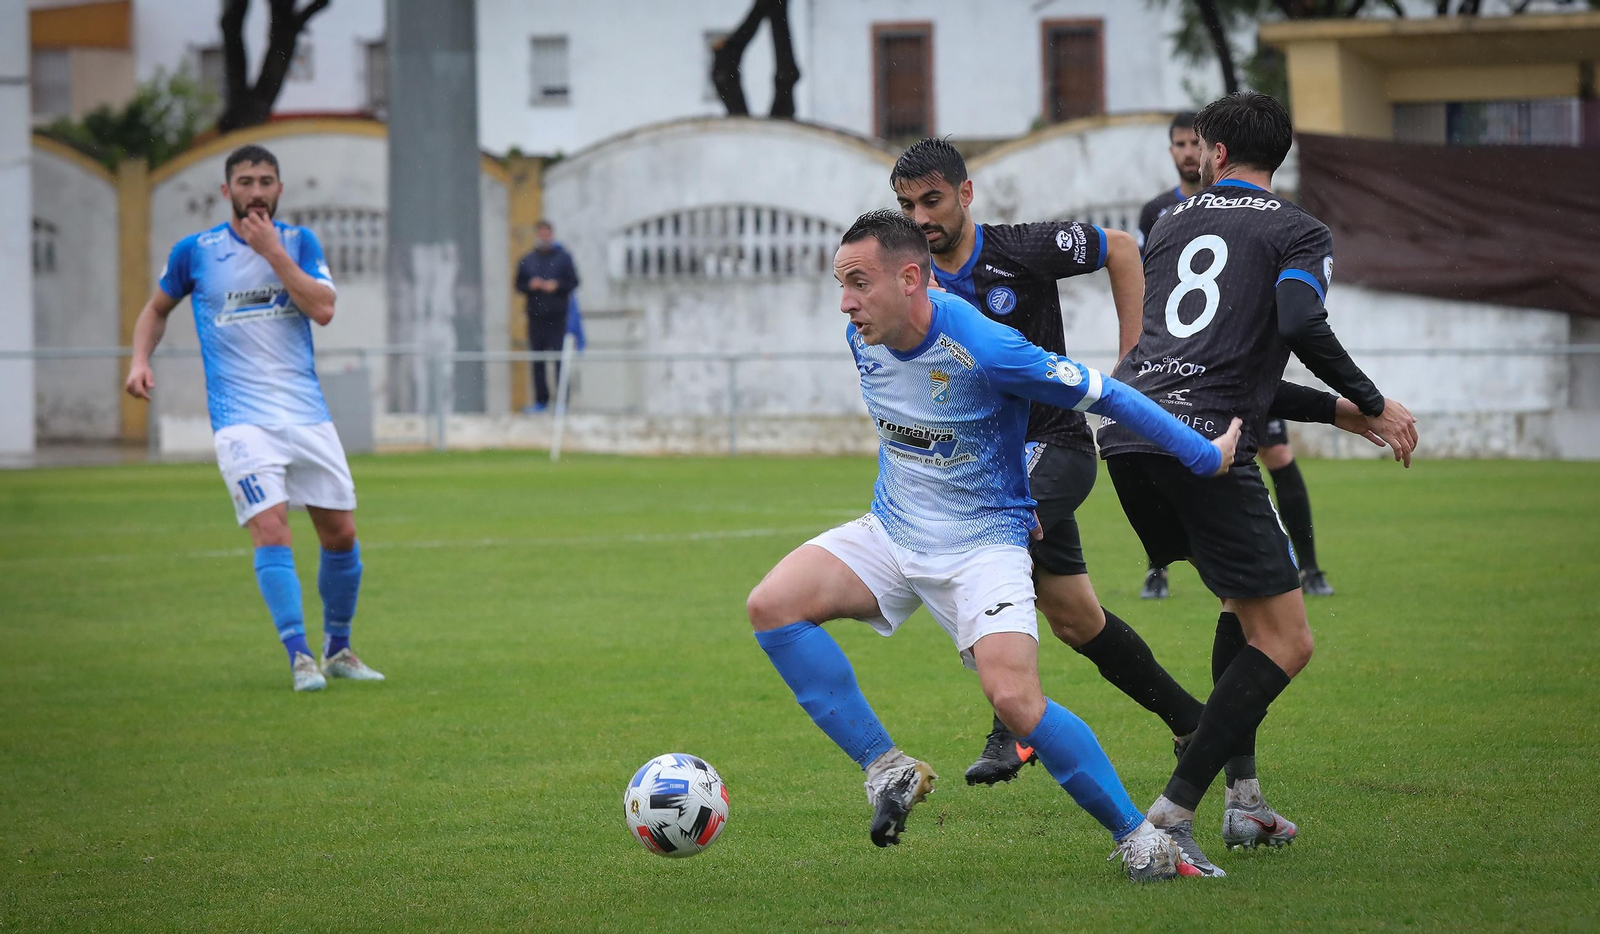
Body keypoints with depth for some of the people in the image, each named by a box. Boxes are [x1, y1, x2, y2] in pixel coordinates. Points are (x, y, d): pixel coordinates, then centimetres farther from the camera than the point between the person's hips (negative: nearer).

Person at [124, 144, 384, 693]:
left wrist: (272, 251, -12)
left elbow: (323, 309, -9)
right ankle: (300, 657, -18)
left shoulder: (298, 243, 6)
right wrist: (140, 360, 1)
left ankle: (337, 650, 25)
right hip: (241, 416, -3)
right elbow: (157, 308, 18)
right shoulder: (195, 251, 3)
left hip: (307, 414, 3)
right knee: (270, 529, -19)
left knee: (341, 534, 5)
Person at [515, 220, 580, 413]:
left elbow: (573, 282, 2)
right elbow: (519, 286, 13)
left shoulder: (563, 258, 4)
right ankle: (541, 399, 8)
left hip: (558, 315, -3)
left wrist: (557, 285, -13)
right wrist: (530, 285, -7)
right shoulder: (526, 261, 12)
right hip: (535, 315, 3)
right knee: (537, 360, 2)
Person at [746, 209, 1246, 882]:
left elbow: (1103, 396, -15)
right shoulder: (865, 339, -4)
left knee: (1015, 700, -24)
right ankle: (887, 770, -7)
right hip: (891, 533, 7)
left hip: (984, 544, -6)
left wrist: (1206, 456, -8)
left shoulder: (985, 351, -25)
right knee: (772, 605, -16)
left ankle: (1137, 834, -5)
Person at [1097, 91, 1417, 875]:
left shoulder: (1172, 225, 23)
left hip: (1126, 432, 7)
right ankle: (1171, 815, -15)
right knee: (1284, 642, -1)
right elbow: (1301, 322, -14)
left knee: (1245, 604, 26)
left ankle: (1243, 796, 17)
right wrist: (1372, 408, -1)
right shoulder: (1299, 233, 7)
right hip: (1202, 441, -7)